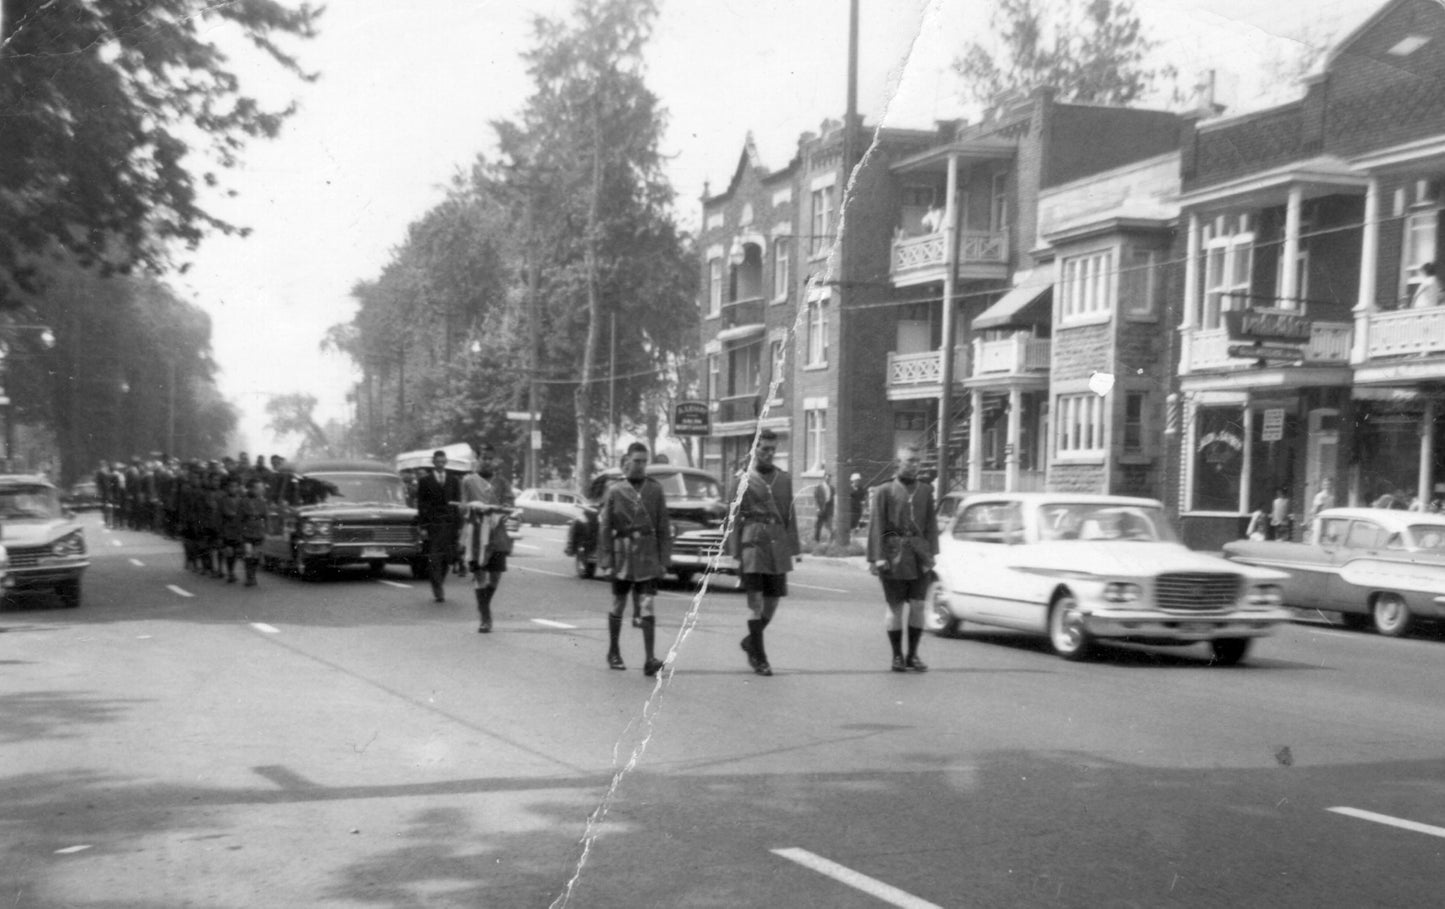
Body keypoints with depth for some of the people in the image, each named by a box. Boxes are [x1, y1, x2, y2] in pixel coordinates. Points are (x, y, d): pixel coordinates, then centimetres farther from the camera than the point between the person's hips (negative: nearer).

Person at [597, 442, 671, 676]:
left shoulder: (655, 490, 3)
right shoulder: (614, 491, -2)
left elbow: (663, 528, 5)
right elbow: (604, 528, -2)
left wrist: (663, 559, 1)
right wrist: (605, 560, -5)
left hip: (648, 558, 0)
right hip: (622, 557, 0)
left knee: (647, 607, -7)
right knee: (618, 605, 12)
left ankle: (649, 659, -10)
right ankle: (613, 652, 29)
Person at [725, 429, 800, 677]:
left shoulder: (784, 479, 13)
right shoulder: (743, 479, 1)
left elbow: (790, 516, 14)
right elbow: (732, 518, -1)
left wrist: (793, 549, 9)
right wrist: (733, 552, -6)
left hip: (778, 546, 4)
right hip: (752, 543, -4)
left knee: (773, 600, 8)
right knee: (756, 601, -5)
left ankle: (751, 641, 31)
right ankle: (759, 657, 4)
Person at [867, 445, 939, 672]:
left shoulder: (926, 490, 10)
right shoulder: (884, 491, 0)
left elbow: (931, 523, 10)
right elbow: (876, 526, -3)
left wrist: (932, 552, 1)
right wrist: (877, 557, -9)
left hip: (919, 555, 3)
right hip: (894, 555, -3)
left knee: (918, 605, 3)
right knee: (895, 607, 3)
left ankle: (913, 655, 14)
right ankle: (897, 656, 13)